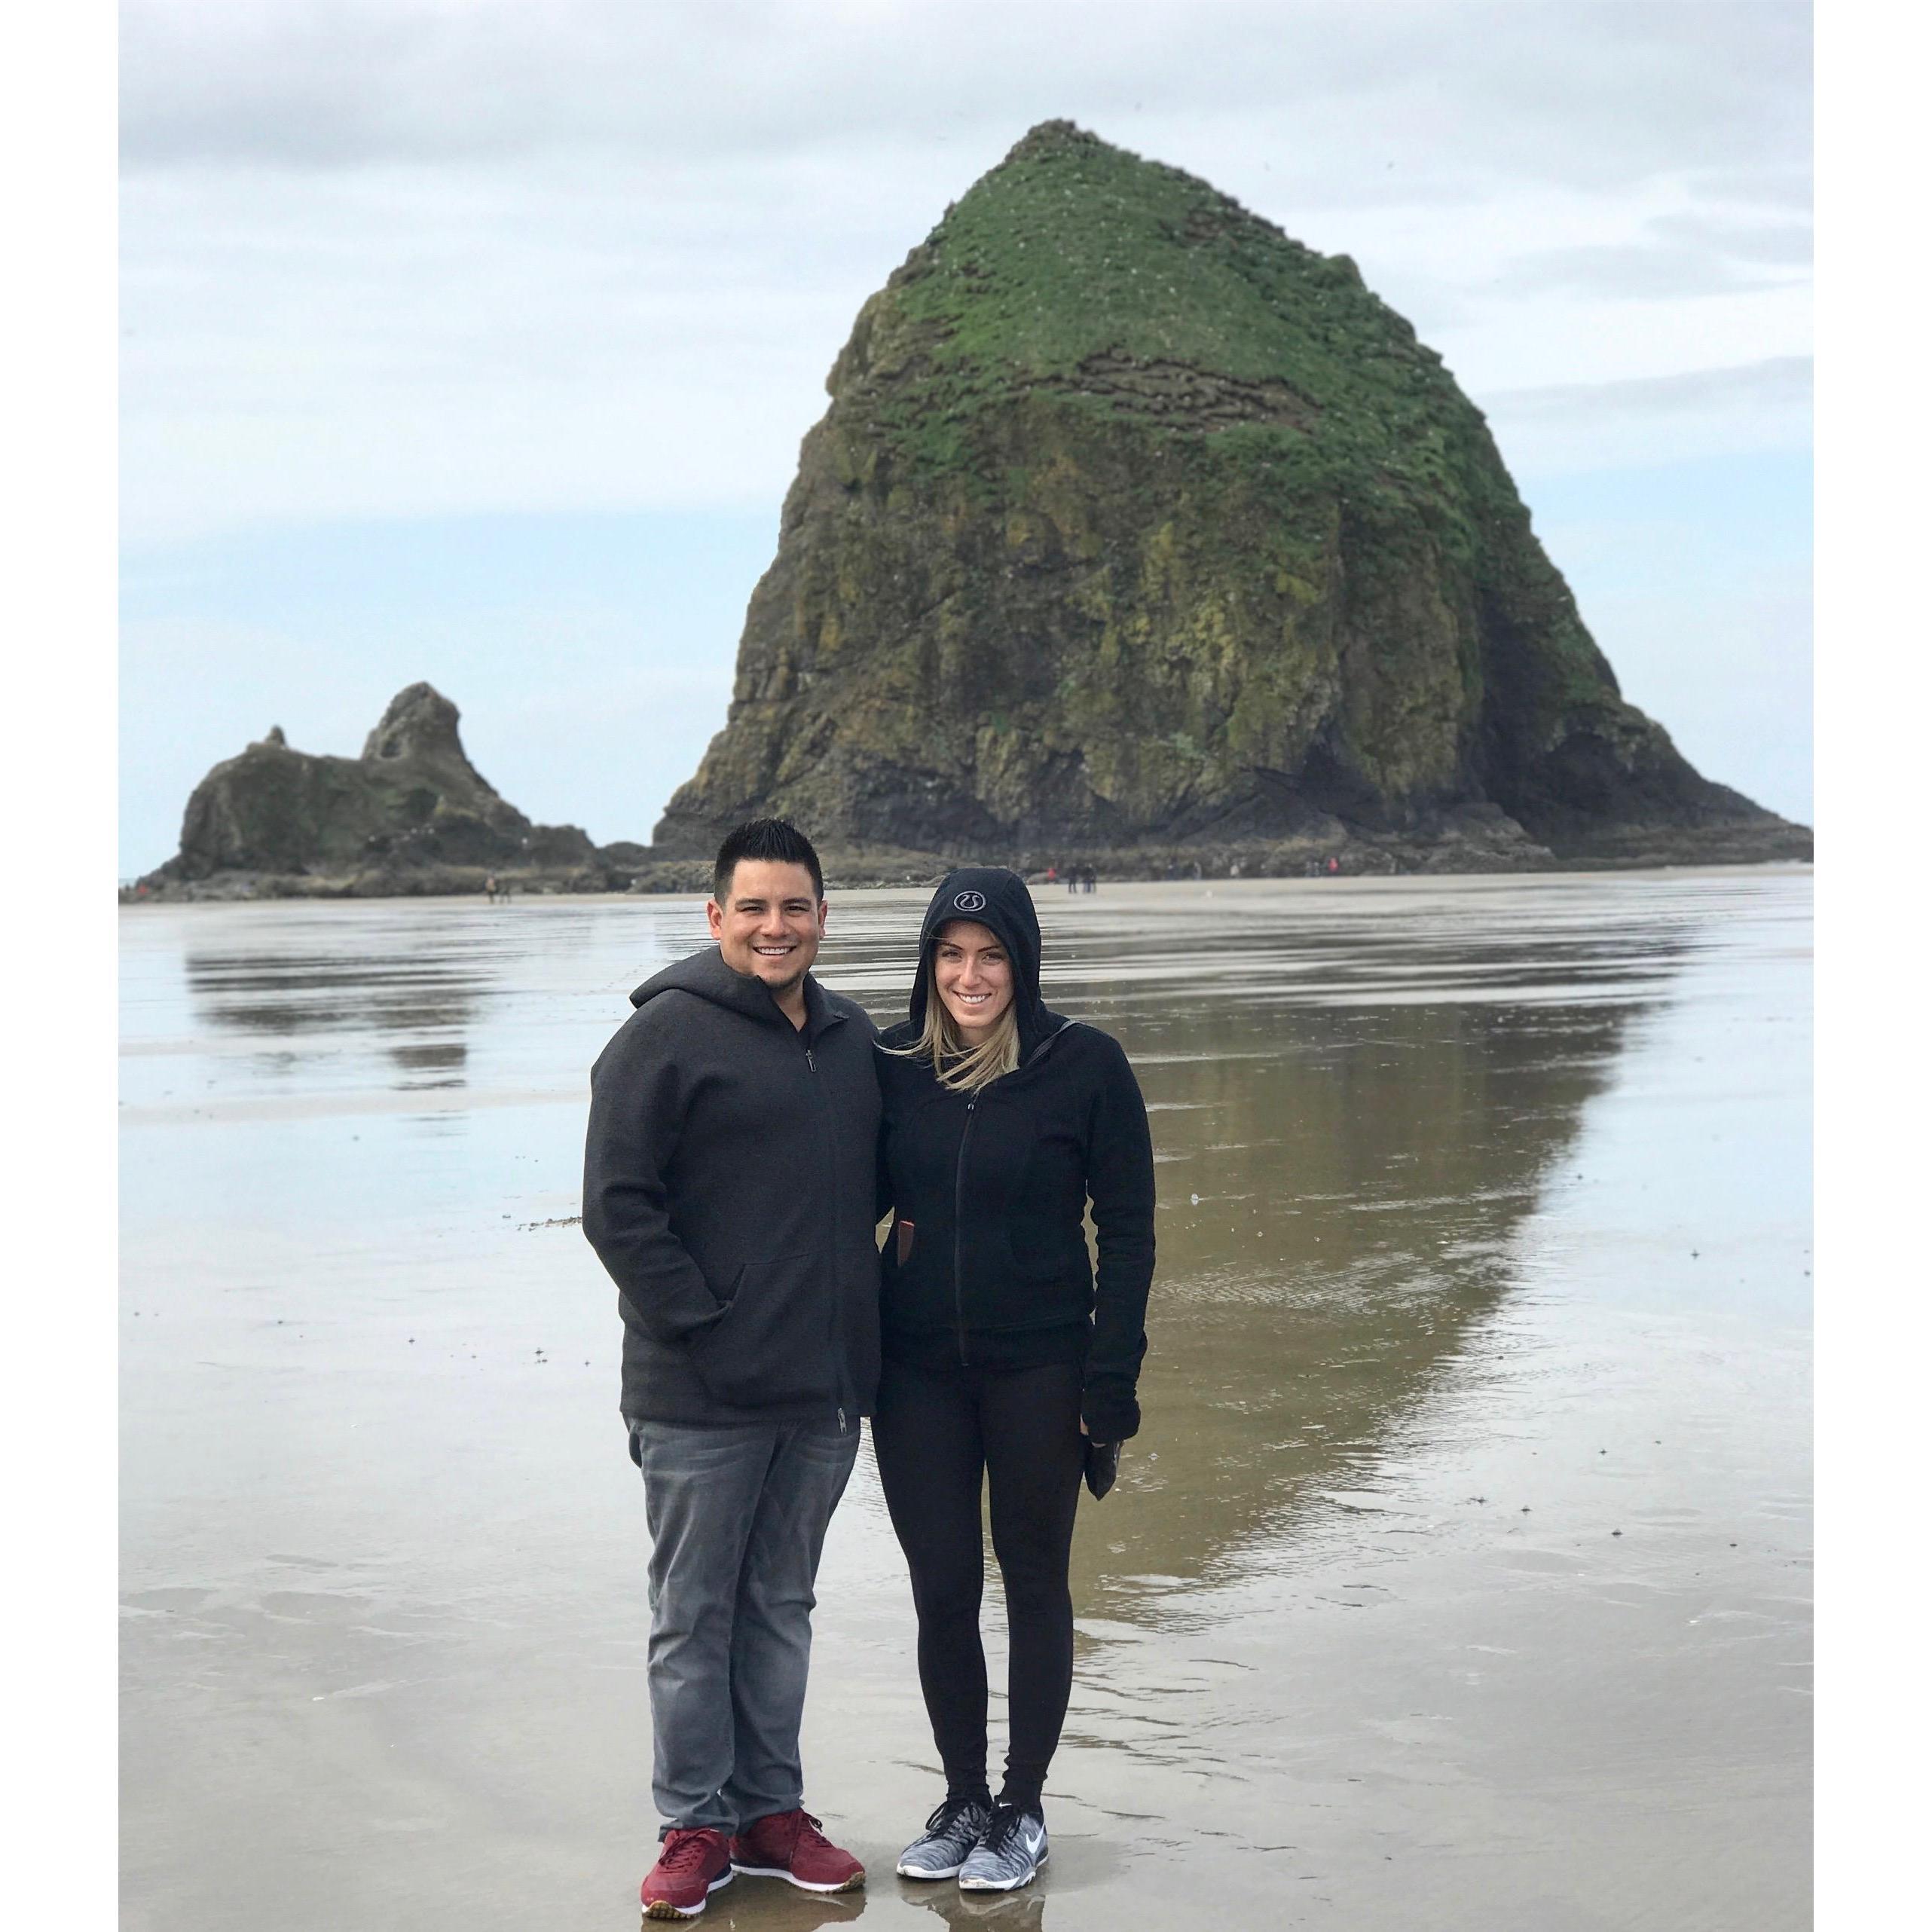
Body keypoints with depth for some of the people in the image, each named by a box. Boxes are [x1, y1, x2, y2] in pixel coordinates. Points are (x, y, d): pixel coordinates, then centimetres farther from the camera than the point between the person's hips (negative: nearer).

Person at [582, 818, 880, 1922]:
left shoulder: (854, 1040, 12)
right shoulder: (668, 1033, -8)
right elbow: (618, 1207, -12)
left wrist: (854, 1316, 12)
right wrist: (698, 1324, -15)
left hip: (824, 1393, 6)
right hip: (701, 1398, -6)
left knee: (782, 1608, 15)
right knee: (694, 1616, 4)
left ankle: (771, 1810, 24)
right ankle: (696, 1826, 13)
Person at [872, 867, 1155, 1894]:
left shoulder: (1085, 1064, -8)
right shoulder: (893, 1066, 1)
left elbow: (1127, 1229, -6)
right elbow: (861, 1204, 10)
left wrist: (1111, 1375, -11)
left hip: (1038, 1367, -3)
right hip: (916, 1371, 3)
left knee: (1033, 1581, 9)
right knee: (940, 1587, 7)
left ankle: (1023, 1808, 20)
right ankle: (962, 1801, 22)